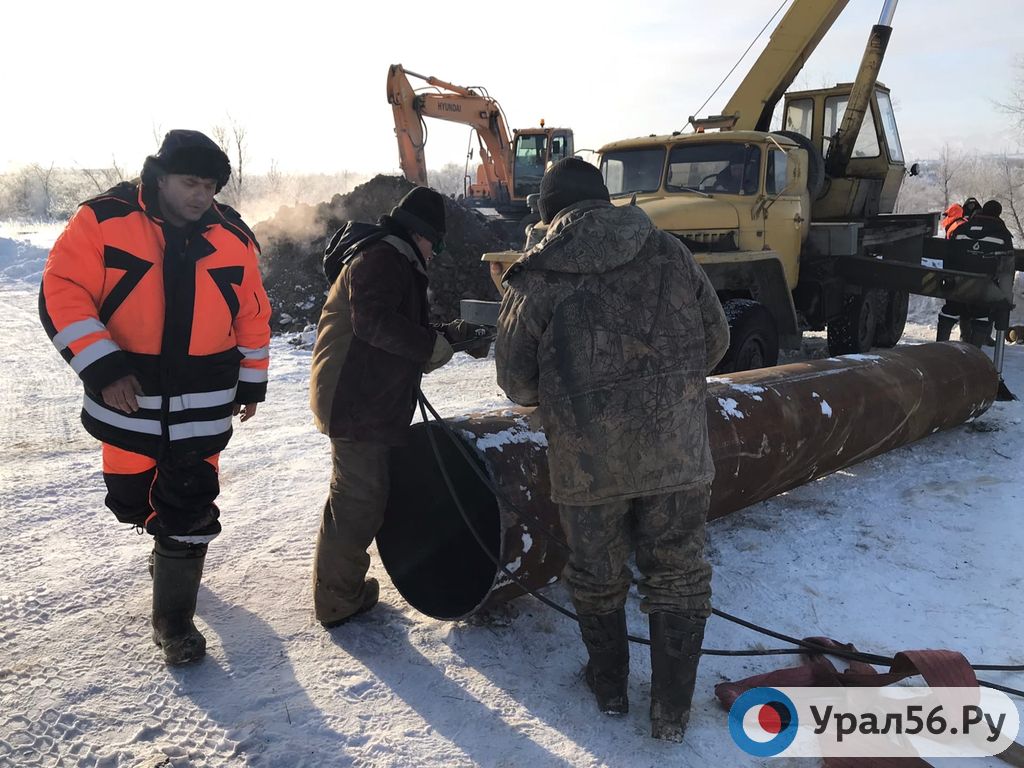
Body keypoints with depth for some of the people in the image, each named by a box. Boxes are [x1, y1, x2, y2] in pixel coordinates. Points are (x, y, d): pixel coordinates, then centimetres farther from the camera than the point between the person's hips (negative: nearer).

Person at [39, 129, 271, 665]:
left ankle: (173, 618, 19)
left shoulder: (233, 237, 0)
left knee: (187, 512, 1)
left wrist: (252, 381, 13)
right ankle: (167, 539, 49)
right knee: (132, 501, 14)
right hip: (127, 398, 0)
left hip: (202, 407, 1)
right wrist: (101, 367, -19)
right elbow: (62, 294, -10)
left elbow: (252, 314, 9)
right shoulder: (102, 221, -8)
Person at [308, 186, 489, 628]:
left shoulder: (395, 261, 23)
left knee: (357, 496, 18)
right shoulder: (381, 258, -13)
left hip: (370, 399, 11)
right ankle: (338, 602, 7)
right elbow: (373, 322, -26)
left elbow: (403, 329, 23)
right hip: (358, 402, -11)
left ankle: (341, 590, 30)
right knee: (359, 500, -5)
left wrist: (448, 335, 12)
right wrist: (434, 344, -19)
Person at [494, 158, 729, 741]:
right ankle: (672, 712, 26)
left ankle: (610, 687, 39)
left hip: (586, 457, -1)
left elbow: (517, 382, 0)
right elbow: (716, 340, 9)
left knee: (597, 576, 20)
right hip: (676, 450, 2)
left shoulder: (536, 277, -5)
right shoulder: (669, 252, 2)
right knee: (677, 575, 16)